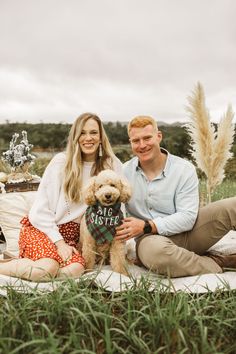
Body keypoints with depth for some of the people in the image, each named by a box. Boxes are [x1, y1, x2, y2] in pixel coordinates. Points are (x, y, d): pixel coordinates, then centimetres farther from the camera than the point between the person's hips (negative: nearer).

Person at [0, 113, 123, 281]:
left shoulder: (112, 165, 0)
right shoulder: (61, 161, -7)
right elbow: (41, 209, -6)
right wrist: (59, 242, -11)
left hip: (72, 235, 3)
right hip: (42, 227, -3)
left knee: (75, 269, -27)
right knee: (48, 268, -30)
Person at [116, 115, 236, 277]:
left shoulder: (184, 169, -6)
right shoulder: (124, 171, 1)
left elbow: (187, 217, -13)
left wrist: (146, 226, -21)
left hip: (186, 233, 0)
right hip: (150, 238, 0)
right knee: (155, 250, -40)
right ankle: (218, 263, -17)